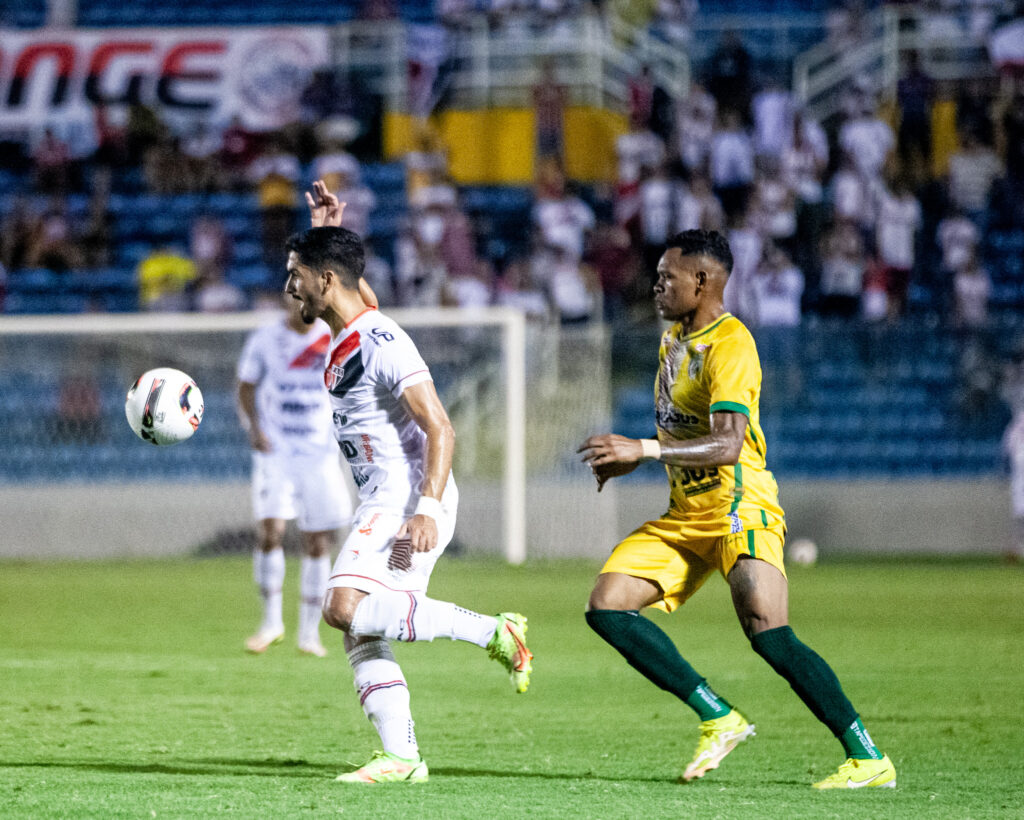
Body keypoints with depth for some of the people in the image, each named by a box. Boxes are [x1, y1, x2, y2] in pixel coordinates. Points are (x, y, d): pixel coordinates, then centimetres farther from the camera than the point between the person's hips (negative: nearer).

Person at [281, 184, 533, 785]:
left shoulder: (381, 343, -16)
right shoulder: (343, 339, 13)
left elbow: (440, 430, -21)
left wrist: (427, 510, -29)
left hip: (408, 500, -10)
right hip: (383, 503, 10)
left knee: (347, 607, -23)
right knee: (361, 636, 3)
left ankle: (494, 632, -19)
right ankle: (402, 757, -1)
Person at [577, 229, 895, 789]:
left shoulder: (730, 346, -16)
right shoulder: (675, 338, 14)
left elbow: (727, 445, -29)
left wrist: (643, 449, -34)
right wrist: (629, 460, 15)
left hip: (740, 510, -9)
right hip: (686, 515, 9)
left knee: (768, 632, -24)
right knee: (606, 606, -6)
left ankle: (868, 759, -16)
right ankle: (718, 719, -1)